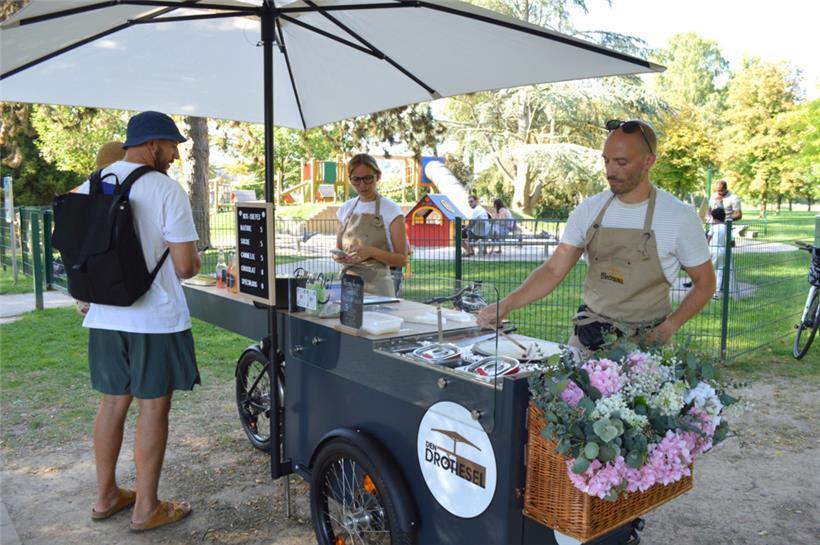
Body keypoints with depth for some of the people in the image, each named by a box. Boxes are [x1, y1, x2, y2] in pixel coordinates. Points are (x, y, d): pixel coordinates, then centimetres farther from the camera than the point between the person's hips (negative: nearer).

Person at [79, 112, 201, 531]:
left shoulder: (89, 188, 6)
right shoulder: (166, 189, -14)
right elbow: (184, 266, -16)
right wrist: (194, 263, 7)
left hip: (104, 318, 7)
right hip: (155, 319, -6)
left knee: (113, 402, 18)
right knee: (153, 407, 5)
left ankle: (106, 496, 31)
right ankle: (146, 508, 16)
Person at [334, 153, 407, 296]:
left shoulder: (391, 210, -5)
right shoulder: (346, 209, 8)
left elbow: (401, 259, -7)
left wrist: (371, 252, -22)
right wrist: (338, 257, -6)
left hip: (377, 285, -4)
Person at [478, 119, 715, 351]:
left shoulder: (679, 217, -9)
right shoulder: (589, 210, -1)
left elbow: (704, 282, 1)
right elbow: (553, 270, -4)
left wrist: (670, 326, -13)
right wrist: (507, 304, -18)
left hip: (644, 343, -2)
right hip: (588, 337, 2)